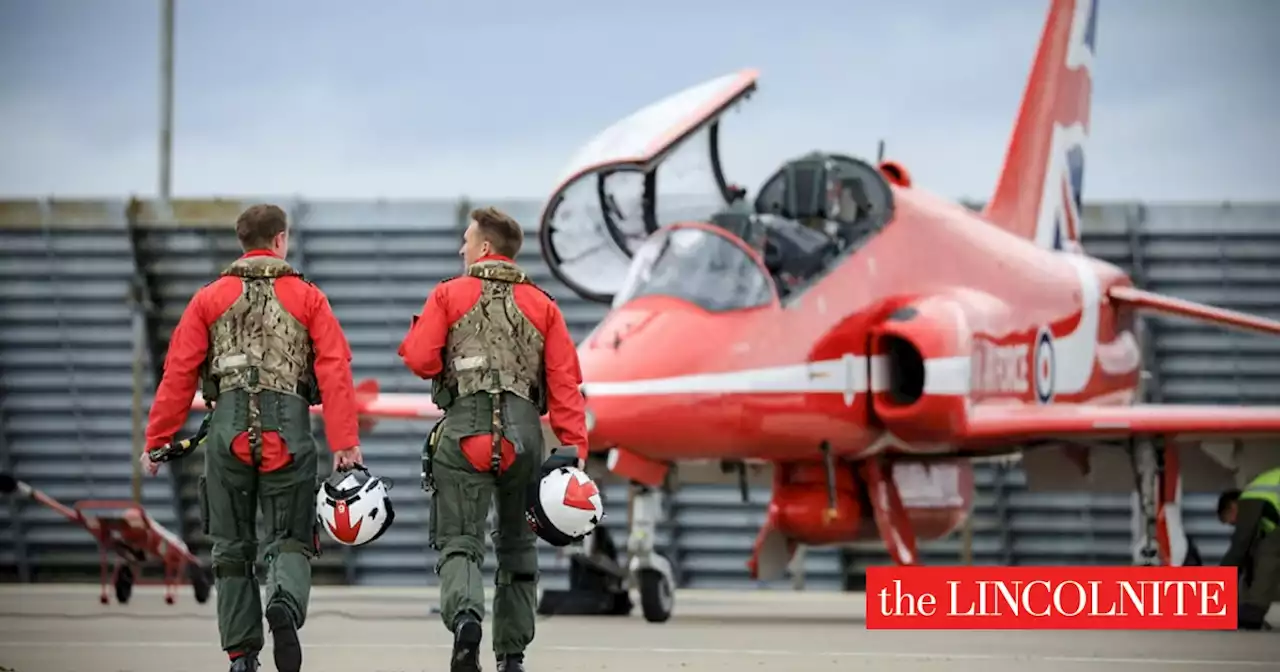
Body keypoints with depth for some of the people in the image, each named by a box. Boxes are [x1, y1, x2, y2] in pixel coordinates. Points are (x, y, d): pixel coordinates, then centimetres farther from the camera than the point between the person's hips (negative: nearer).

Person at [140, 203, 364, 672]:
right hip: (289, 430, -1)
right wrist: (345, 443, -6)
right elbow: (335, 372, -3)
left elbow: (179, 374, 5)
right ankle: (286, 604, -28)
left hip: (228, 429, 1)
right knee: (290, 539, 4)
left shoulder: (210, 299, 10)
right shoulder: (307, 298, 7)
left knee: (232, 546, 9)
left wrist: (157, 440, 8)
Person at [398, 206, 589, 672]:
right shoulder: (542, 305, 12)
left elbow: (419, 358, -6)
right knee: (517, 544, 16)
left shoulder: (450, 295, 4)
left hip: (465, 426, -3)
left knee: (459, 542, -4)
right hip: (524, 431, 3)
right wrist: (575, 448, 2)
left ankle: (465, 616, -34)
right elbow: (565, 381, 4)